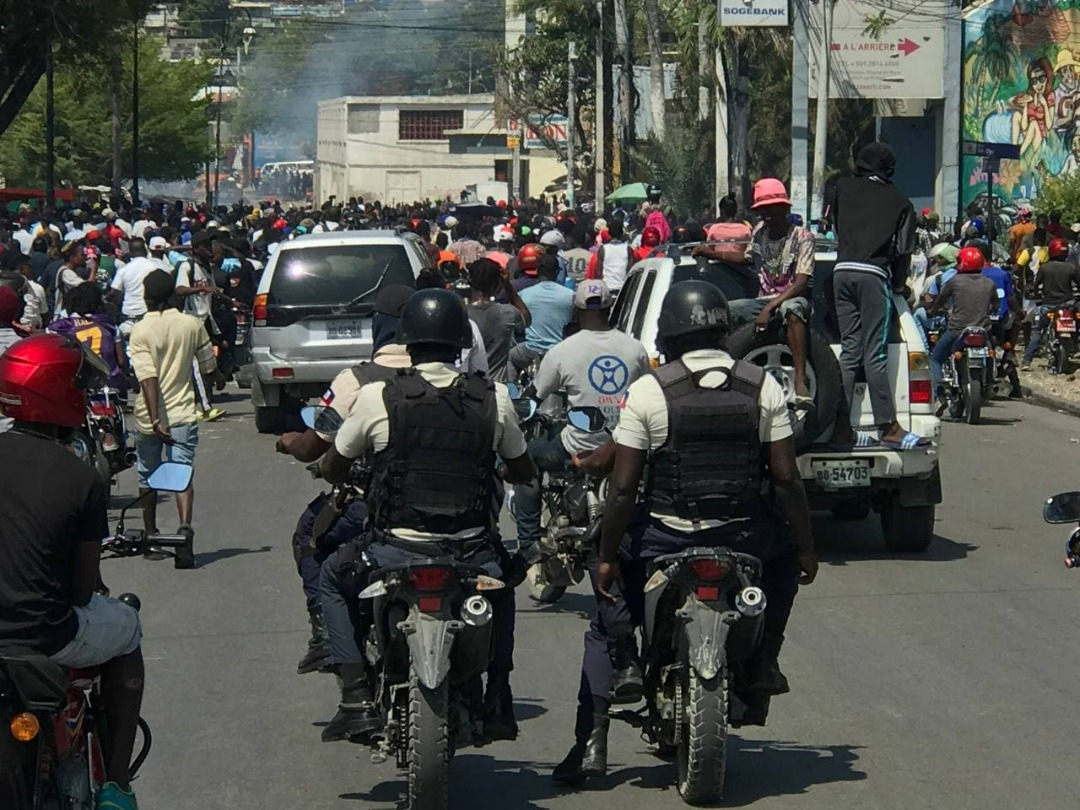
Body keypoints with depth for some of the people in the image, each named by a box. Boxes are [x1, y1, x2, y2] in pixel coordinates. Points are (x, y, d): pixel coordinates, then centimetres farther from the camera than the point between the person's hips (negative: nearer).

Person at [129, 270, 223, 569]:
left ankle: (151, 537, 27)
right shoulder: (192, 325, -1)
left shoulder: (140, 331, -9)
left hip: (149, 417, -1)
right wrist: (219, 375, 33)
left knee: (147, 477, 17)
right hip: (182, 414, 1)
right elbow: (209, 368, 10)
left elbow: (148, 379, -18)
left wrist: (155, 421, -20)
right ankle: (185, 528, -29)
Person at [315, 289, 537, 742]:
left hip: (396, 553, -2)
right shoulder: (493, 398, -1)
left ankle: (358, 697, 14)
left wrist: (329, 471, 30)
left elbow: (333, 470, 6)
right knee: (501, 581, 36)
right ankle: (498, 707, 29)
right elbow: (523, 472, 13)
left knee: (334, 577, 28)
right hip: (471, 554, 2)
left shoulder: (377, 397, -7)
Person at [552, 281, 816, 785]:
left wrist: (607, 556, 1)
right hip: (746, 537, 1)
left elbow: (623, 486, -7)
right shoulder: (764, 388, -1)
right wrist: (806, 549, 8)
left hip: (666, 538, -1)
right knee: (784, 554, 36)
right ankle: (763, 664, 25)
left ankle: (592, 745, 5)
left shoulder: (647, 392, -7)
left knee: (606, 626, 18)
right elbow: (786, 479, -2)